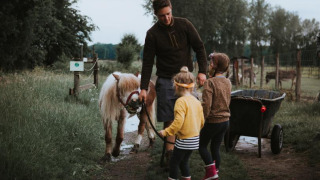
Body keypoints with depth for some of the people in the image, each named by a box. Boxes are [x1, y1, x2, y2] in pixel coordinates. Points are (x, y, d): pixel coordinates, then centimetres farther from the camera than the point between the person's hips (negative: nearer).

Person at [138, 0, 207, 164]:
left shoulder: (184, 25, -3)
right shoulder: (153, 34, -7)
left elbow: (199, 47, 2)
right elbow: (147, 62, -5)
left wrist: (202, 71, -7)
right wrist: (143, 88, -10)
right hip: (166, 81, -1)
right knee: (169, 119, -3)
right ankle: (170, 152, 2)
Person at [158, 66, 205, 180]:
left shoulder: (181, 101, -17)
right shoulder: (196, 101, 7)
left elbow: (178, 122, -25)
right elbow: (202, 121, 11)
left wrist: (166, 132, -16)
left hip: (184, 140, -8)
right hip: (195, 138, 8)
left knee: (174, 162, 5)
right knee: (184, 161, 21)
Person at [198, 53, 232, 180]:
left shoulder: (210, 82, -18)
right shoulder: (228, 82, 5)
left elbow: (206, 105, -21)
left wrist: (201, 120, -13)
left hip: (213, 121, -7)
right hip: (225, 120, 7)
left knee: (201, 146, 10)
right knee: (215, 148, 17)